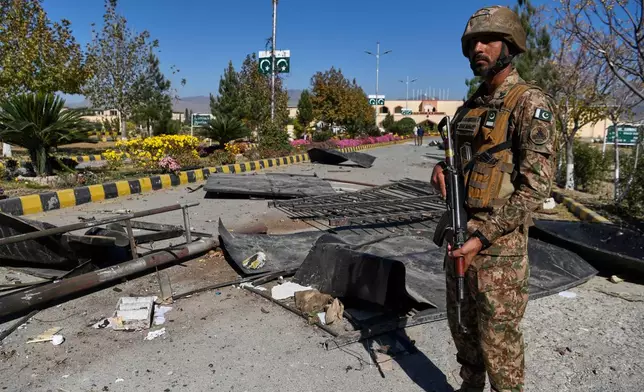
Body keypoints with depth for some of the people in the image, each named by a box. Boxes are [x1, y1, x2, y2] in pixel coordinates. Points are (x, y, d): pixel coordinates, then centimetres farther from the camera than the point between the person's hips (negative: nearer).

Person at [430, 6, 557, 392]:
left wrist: (483, 238, -22)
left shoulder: (530, 103, -12)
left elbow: (537, 185, -18)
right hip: (460, 232, 8)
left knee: (498, 338, 4)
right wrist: (442, 169, -2)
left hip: (499, 242, -7)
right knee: (462, 324, 20)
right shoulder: (469, 107, 12)